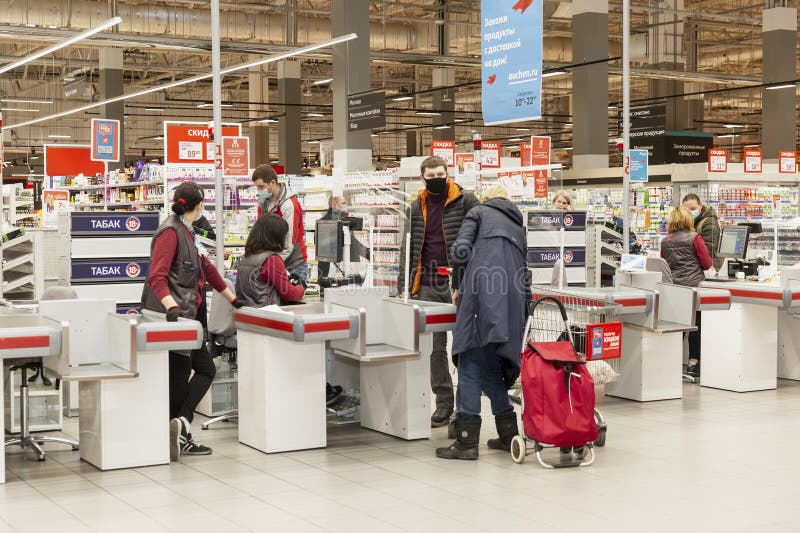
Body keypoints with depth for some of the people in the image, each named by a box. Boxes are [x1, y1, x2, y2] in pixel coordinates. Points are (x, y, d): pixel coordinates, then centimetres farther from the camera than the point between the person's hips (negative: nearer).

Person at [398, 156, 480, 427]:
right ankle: (444, 402, 14)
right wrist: (404, 286, 9)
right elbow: (408, 248, 16)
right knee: (435, 346, 6)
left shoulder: (466, 201, 1)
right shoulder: (415, 208, 14)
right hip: (428, 285, 4)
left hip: (459, 282, -4)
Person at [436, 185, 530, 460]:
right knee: (490, 367, 15)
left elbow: (460, 251, 0)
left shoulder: (479, 212, 15)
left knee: (471, 364, -5)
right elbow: (523, 274, 27)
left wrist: (460, 285, 13)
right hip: (512, 301, 6)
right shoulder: (518, 227, 31)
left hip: (482, 294, -6)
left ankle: (467, 440, -8)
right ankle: (508, 434, 17)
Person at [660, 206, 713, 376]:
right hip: (693, 284, -4)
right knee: (696, 324, 2)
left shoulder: (666, 241, 6)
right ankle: (693, 362, 3)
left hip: (672, 285, 4)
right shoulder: (695, 238, -7)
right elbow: (707, 263, -4)